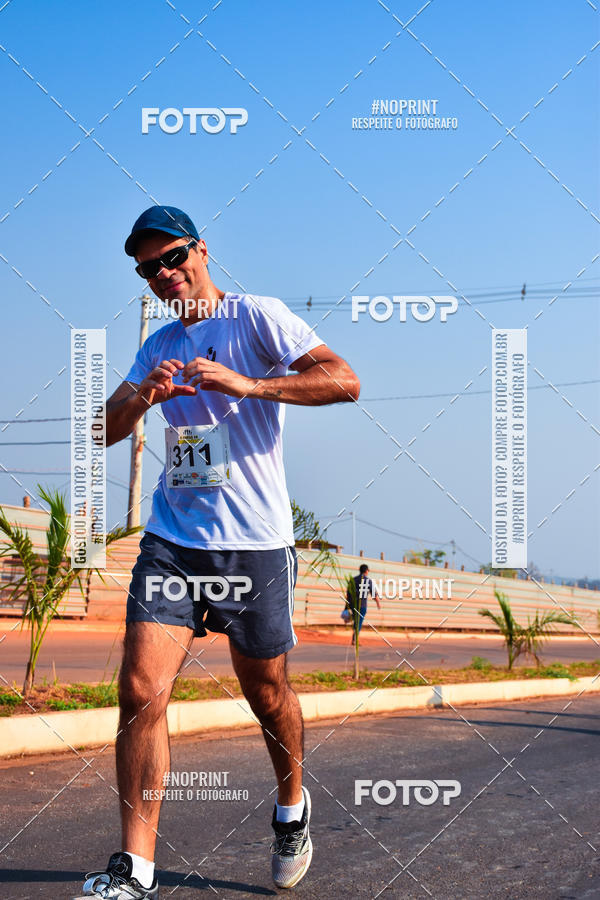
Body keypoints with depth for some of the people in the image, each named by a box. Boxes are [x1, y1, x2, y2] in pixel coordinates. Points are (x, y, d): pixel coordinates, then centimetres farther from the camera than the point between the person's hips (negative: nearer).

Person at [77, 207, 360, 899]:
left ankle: (292, 809, 38)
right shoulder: (159, 346, 16)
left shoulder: (257, 316, -2)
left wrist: (248, 385, -26)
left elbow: (344, 381, -14)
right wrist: (142, 396, -11)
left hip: (254, 542, -4)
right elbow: (107, 430, 11)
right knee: (140, 692, -10)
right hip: (171, 539, 4)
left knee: (266, 692, 9)